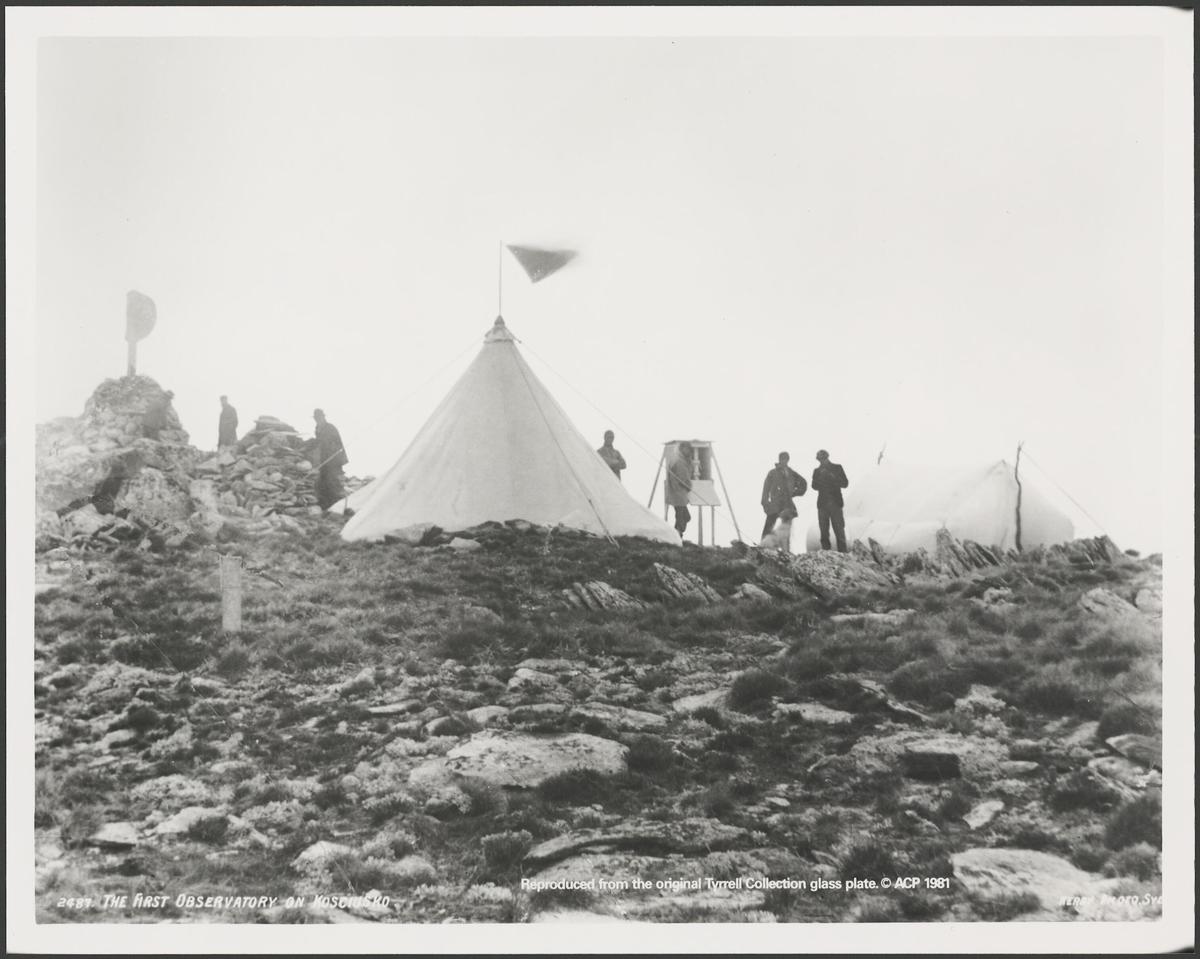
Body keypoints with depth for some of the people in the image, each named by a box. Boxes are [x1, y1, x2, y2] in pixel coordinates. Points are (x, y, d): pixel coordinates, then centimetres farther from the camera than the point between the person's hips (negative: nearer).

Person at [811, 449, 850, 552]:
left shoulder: (837, 468, 7)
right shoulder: (817, 471, 13)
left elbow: (845, 484, 1)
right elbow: (814, 486, 3)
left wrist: (832, 478, -12)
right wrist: (821, 477, -12)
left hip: (835, 504, -2)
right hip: (822, 504, 2)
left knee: (839, 530, -9)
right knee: (824, 532, 0)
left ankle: (843, 554, -9)